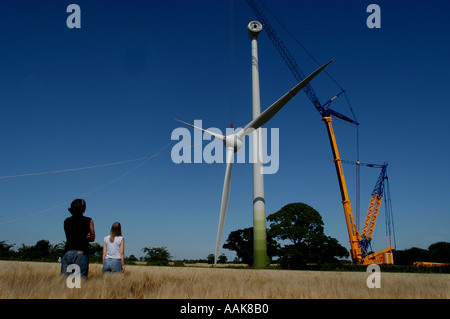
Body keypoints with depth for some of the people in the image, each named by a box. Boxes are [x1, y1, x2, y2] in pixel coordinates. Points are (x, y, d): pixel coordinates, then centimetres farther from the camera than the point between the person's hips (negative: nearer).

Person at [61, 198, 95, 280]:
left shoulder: (66, 221, 11)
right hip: (81, 254, -3)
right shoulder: (89, 221, 1)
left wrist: (84, 237, 7)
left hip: (67, 253, 4)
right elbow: (92, 239, 6)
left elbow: (69, 237, 16)